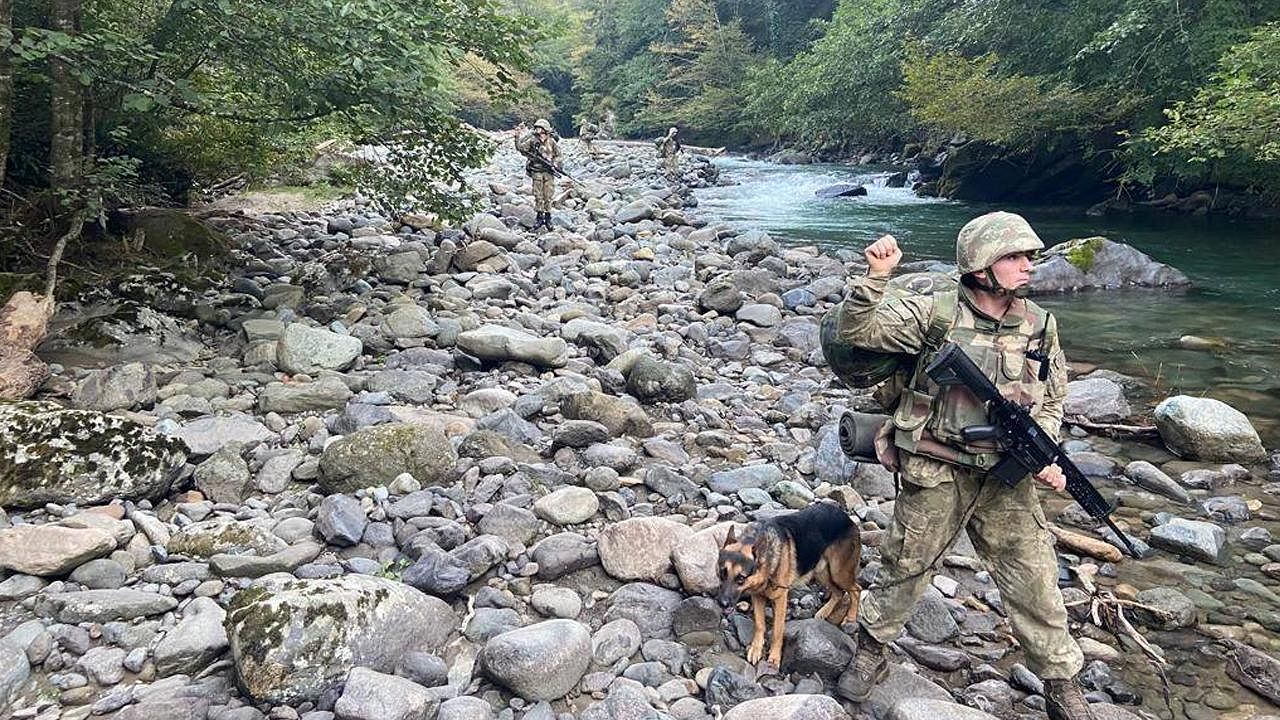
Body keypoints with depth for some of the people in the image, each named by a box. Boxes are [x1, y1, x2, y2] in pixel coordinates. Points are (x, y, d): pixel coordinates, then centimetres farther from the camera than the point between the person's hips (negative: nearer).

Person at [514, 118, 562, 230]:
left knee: (548, 196, 2)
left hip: (549, 172, 0)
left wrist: (555, 164, -5)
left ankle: (548, 217, 12)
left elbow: (558, 155, 8)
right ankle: (540, 217, 12)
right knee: (538, 196, 3)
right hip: (536, 172, 0)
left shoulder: (551, 141, 1)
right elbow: (520, 148, -5)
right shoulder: (532, 140, -1)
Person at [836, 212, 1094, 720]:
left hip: (1006, 479, 3)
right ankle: (871, 650, 35)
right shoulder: (935, 314, -9)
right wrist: (876, 276, -26)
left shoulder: (1040, 325, 2)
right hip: (935, 476, -3)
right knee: (905, 569, 12)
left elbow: (1051, 401, 13)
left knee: (1035, 583, 8)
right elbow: (854, 331, -12)